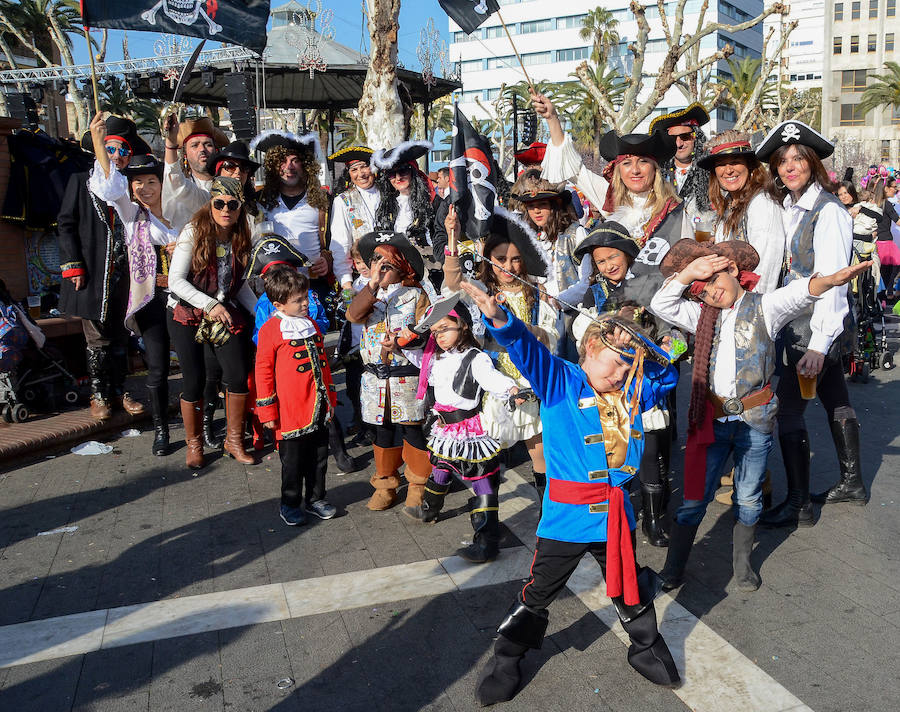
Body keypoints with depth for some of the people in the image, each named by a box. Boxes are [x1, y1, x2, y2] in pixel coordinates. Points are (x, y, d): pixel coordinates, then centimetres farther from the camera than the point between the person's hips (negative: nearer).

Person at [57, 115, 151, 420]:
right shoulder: (82, 181, 1)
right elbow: (66, 224, 0)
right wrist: (73, 265, -9)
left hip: (124, 272, 3)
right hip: (92, 272, -3)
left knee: (120, 336, 10)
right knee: (97, 338, 2)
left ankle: (119, 390, 22)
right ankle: (99, 394, 14)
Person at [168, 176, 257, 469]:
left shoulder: (240, 238, 2)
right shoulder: (193, 232, -12)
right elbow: (176, 281, -16)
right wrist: (211, 305, -23)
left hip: (227, 314, 4)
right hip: (190, 316, -3)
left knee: (239, 376, -7)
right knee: (194, 381, -1)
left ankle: (234, 439, 13)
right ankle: (194, 443, 21)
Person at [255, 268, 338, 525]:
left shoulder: (311, 324, 11)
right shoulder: (271, 329, -10)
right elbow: (264, 371, -8)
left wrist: (330, 397, 20)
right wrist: (267, 412, -9)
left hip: (318, 409, 6)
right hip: (291, 412, -6)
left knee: (319, 456, 15)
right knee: (293, 460, 7)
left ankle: (315, 499, 31)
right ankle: (290, 504, 24)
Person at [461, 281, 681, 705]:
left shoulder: (629, 394, 6)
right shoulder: (557, 381, -9)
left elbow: (667, 375, 17)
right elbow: (527, 349, -25)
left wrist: (641, 345, -1)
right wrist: (499, 319, -44)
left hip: (616, 514, 5)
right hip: (567, 515, -4)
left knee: (630, 589, 23)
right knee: (538, 594, 10)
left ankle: (646, 649, 48)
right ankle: (506, 660, 30)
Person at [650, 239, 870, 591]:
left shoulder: (763, 307, -1)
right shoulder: (702, 316, 7)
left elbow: (796, 295, -21)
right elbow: (660, 305, -2)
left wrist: (830, 280, -41)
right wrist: (688, 273, -14)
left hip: (754, 419, -1)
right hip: (711, 420, 1)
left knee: (748, 498, 13)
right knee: (694, 498, 5)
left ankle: (742, 564, 34)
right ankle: (673, 570, 18)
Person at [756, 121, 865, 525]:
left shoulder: (828, 212, -16)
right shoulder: (789, 208, 9)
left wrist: (818, 344, -24)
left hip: (820, 326, -8)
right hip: (797, 322, 8)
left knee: (788, 409, -6)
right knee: (835, 400, 19)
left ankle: (798, 504, 5)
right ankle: (852, 483, 35)